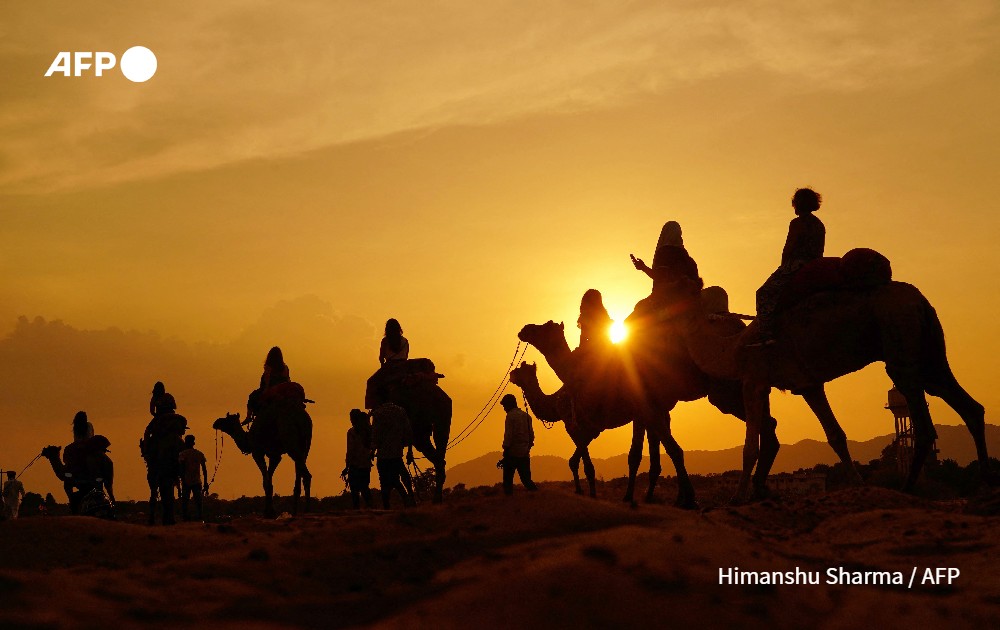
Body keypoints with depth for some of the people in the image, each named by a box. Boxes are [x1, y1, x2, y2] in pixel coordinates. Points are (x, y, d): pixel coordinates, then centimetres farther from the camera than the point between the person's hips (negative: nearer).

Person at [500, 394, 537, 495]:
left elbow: (508, 435, -14)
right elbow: (531, 434, 16)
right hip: (525, 453, 7)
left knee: (508, 479, 2)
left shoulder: (511, 415, -9)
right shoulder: (526, 416, 13)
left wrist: (505, 450, -11)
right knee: (526, 478, 9)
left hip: (513, 452, -7)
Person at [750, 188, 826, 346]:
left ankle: (765, 334, -21)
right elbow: (819, 253, 17)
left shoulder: (797, 223, -9)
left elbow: (788, 249, -12)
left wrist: (783, 267, 1)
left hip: (795, 266, -9)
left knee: (764, 294, -7)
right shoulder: (819, 225, 16)